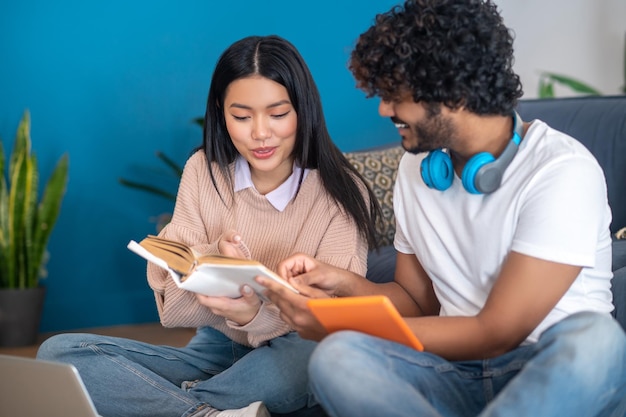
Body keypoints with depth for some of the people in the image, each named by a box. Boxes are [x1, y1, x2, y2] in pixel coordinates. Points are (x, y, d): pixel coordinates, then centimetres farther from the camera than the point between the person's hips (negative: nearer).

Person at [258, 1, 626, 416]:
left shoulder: (562, 171, -14)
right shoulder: (417, 166, 8)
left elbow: (496, 333, -16)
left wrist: (336, 327, -14)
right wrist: (347, 284, -5)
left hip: (562, 370, -4)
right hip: (459, 373, 4)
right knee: (336, 359, -27)